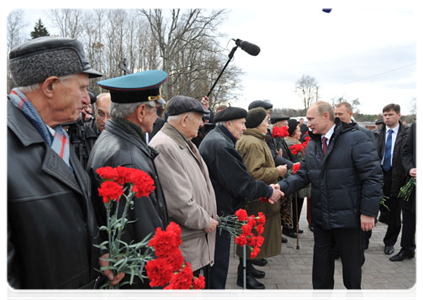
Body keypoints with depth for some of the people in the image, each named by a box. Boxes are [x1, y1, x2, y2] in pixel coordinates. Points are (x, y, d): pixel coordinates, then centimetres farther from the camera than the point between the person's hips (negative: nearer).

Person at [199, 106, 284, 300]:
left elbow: (238, 176, 10)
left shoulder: (215, 139, 11)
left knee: (218, 257, 23)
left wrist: (266, 189, 2)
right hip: (219, 211, -11)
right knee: (218, 258, 5)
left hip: (216, 209, 11)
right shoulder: (220, 144, -23)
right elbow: (241, 183, -24)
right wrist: (268, 191, -10)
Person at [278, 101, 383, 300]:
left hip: (347, 217, -5)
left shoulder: (356, 139, -13)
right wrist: (281, 187, -13)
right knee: (321, 262, 16)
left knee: (351, 264, 13)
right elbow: (303, 175, 4)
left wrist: (368, 212, -16)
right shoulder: (312, 145, 7)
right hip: (321, 217, 5)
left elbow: (372, 176, -15)